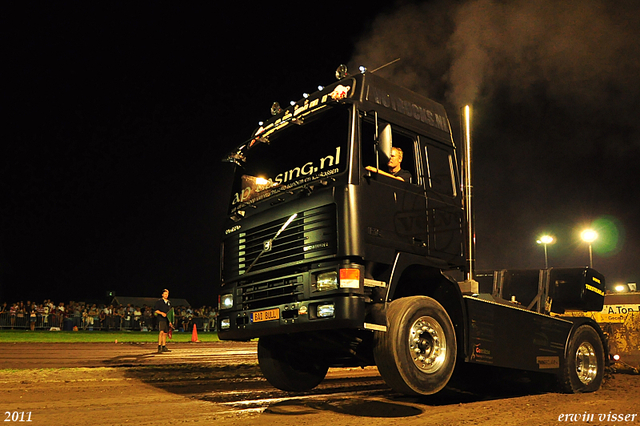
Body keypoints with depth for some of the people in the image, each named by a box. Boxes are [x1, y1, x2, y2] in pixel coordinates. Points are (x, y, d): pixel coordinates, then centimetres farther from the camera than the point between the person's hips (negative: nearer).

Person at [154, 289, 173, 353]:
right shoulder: (159, 301, 1)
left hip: (167, 320, 6)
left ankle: (164, 347, 13)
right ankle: (159, 347, -18)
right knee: (161, 332, -17)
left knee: (165, 333, 7)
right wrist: (162, 313, -17)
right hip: (161, 319, -6)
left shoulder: (169, 302, 18)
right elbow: (155, 310, -4)